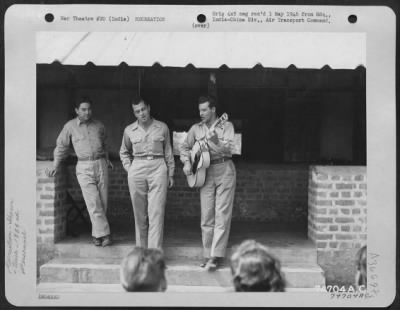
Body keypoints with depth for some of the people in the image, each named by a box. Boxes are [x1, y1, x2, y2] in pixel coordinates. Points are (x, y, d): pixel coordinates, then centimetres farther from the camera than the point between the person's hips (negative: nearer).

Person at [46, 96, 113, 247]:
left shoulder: (99, 125, 9)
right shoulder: (70, 126, 3)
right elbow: (61, 146, 11)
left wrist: (107, 159, 21)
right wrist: (56, 165, 8)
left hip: (101, 165, 3)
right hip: (84, 168, -2)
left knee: (103, 202, 1)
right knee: (93, 202, -12)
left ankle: (97, 234, 13)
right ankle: (104, 234, -8)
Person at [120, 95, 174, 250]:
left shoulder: (162, 127, 5)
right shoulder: (129, 130, 8)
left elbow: (168, 151, 11)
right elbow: (123, 152, 23)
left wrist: (171, 174, 9)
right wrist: (129, 168, 9)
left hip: (158, 168, -2)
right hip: (137, 170, 2)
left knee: (156, 212, -8)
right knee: (139, 213, 6)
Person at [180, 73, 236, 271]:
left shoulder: (225, 125, -1)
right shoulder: (196, 128, 10)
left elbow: (229, 147, -12)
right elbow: (185, 147, 18)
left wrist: (215, 141, -24)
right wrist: (187, 162, 3)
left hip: (224, 169, -4)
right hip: (205, 172, 4)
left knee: (222, 214, -5)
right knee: (206, 216, 4)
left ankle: (217, 256, -5)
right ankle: (208, 255, 12)